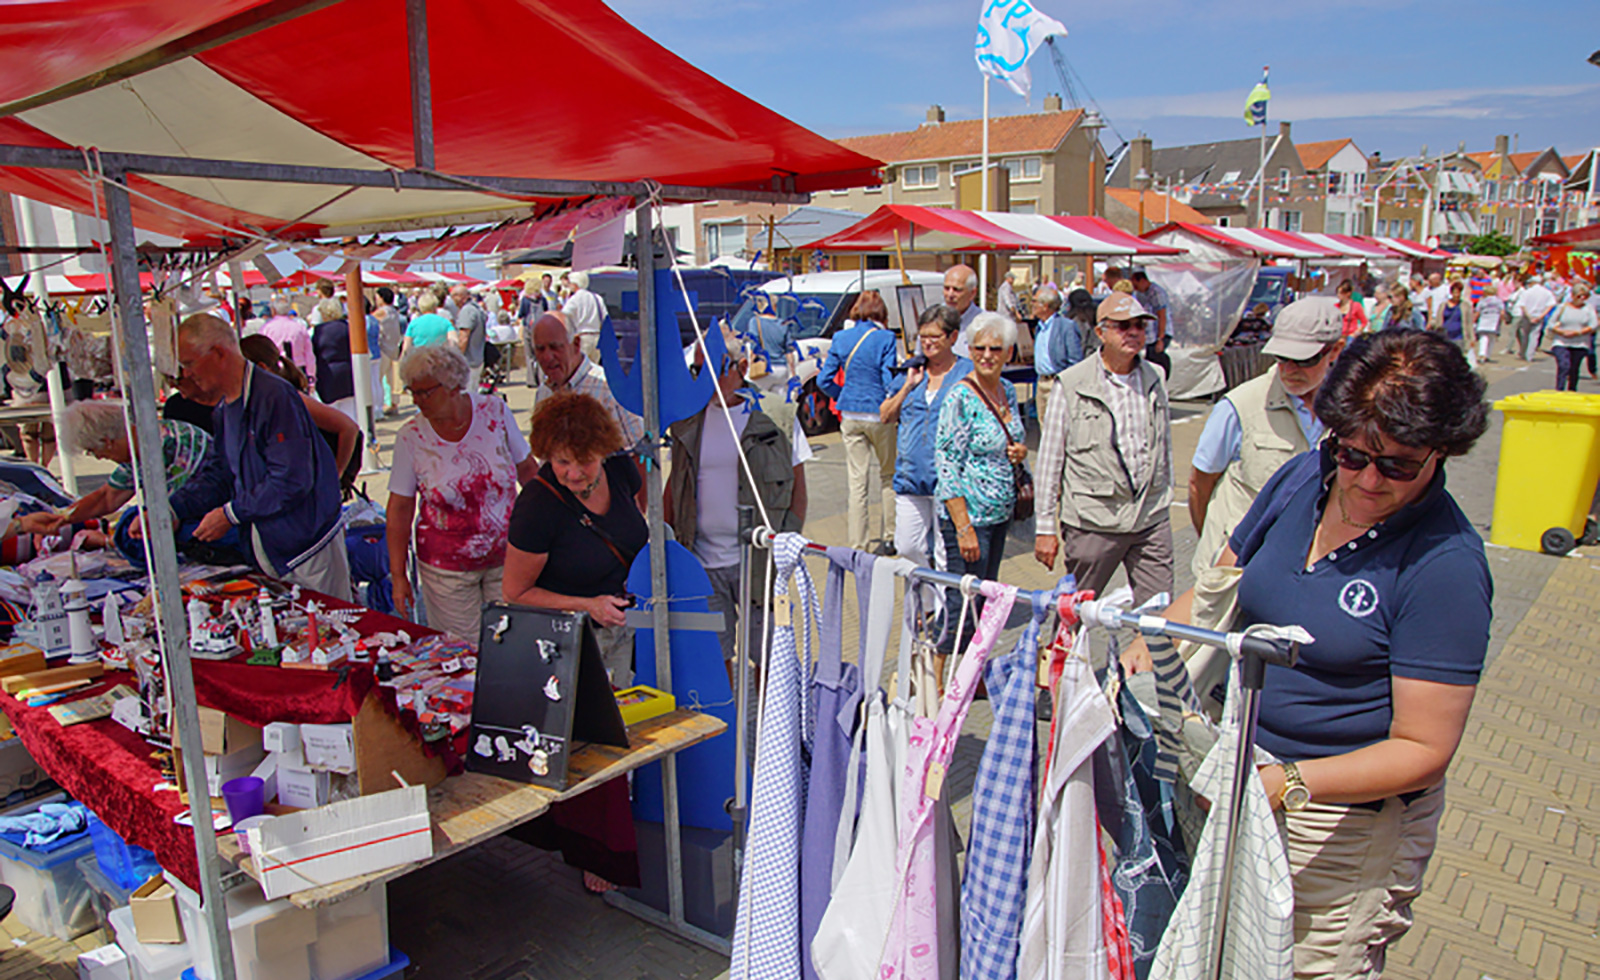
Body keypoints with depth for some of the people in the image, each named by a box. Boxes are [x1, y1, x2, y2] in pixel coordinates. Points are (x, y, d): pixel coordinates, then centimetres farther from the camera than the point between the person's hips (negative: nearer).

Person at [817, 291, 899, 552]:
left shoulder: (841, 338, 2)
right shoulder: (886, 338, -9)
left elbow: (824, 380, 4)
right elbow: (890, 382, -13)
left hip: (850, 416, 3)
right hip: (879, 415, -3)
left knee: (856, 481, 6)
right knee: (888, 476, 15)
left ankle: (858, 544, 6)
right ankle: (888, 536, 21)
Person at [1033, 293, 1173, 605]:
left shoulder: (1154, 380, 9)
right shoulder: (1070, 385, -5)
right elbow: (1050, 458, -4)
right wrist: (1046, 527, -5)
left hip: (1152, 520, 4)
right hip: (1092, 523, -4)